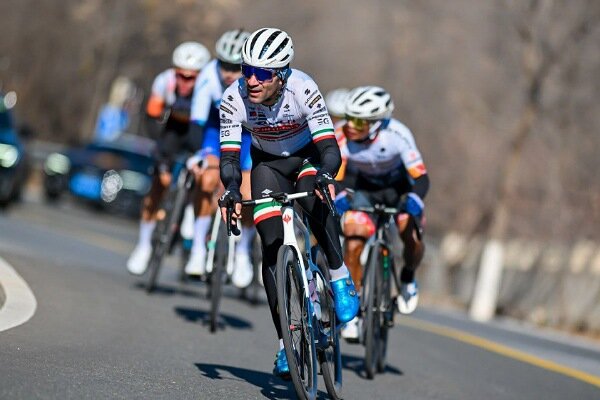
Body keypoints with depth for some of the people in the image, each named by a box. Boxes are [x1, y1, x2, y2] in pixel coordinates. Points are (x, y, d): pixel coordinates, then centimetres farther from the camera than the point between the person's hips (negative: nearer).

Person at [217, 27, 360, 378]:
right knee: (272, 247, -11)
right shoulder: (234, 99, -28)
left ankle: (340, 276, -12)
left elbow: (330, 147, -35)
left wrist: (326, 174, -56)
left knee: (315, 202, -36)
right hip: (268, 162, 2)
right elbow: (230, 156, -25)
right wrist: (231, 189, -46)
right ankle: (286, 344, -4)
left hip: (307, 156, -2)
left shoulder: (303, 90, -33)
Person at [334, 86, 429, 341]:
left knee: (411, 235, -24)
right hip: (362, 190, 1)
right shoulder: (343, 135, -31)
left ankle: (408, 278, 8)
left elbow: (421, 178, -35)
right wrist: (339, 197, -54)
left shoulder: (397, 135, -34)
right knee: (353, 245, -14)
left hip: (398, 188, -1)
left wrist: (413, 201, -54)